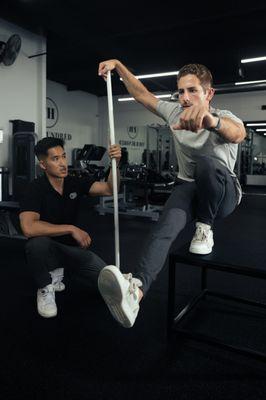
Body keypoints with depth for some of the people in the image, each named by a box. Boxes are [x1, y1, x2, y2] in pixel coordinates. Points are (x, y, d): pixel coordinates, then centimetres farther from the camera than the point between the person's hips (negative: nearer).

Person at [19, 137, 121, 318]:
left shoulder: (76, 182, -6)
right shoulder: (36, 188, -20)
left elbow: (108, 189, -18)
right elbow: (28, 227, -34)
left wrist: (115, 163, -36)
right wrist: (71, 229, -31)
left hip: (73, 247, 4)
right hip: (48, 249, -4)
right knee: (37, 243, -40)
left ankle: (57, 272, 15)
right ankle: (45, 288, -6)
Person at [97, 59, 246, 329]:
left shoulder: (225, 117, -18)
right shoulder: (175, 112, -2)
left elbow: (237, 133, -44)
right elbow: (141, 94, 10)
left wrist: (211, 120, -67)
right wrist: (118, 64, 0)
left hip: (223, 192, -2)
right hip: (188, 187, 3)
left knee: (206, 164, -39)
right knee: (167, 224, -33)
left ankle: (205, 227, -15)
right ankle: (136, 288, -55)